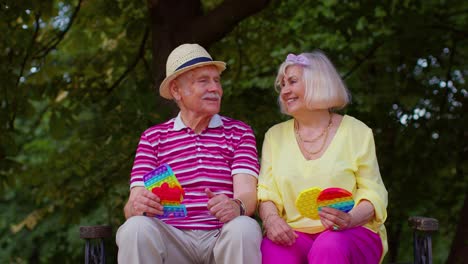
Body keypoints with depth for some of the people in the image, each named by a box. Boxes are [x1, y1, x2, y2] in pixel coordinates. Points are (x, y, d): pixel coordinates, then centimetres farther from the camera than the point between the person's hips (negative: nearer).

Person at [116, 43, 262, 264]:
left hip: (222, 236, 0)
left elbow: (247, 193, -2)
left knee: (245, 228, -33)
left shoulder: (239, 132, 12)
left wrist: (235, 206, -28)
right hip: (172, 237, 0)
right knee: (136, 229, -32)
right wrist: (137, 206, -24)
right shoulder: (152, 138, 14)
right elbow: (134, 203, 3)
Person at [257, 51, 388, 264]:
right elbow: (266, 192, 8)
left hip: (352, 233, -1)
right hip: (294, 234, 2)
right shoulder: (275, 135, 16)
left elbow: (373, 192, 3)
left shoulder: (356, 132, 7)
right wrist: (271, 219, -15)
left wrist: (351, 219, -19)